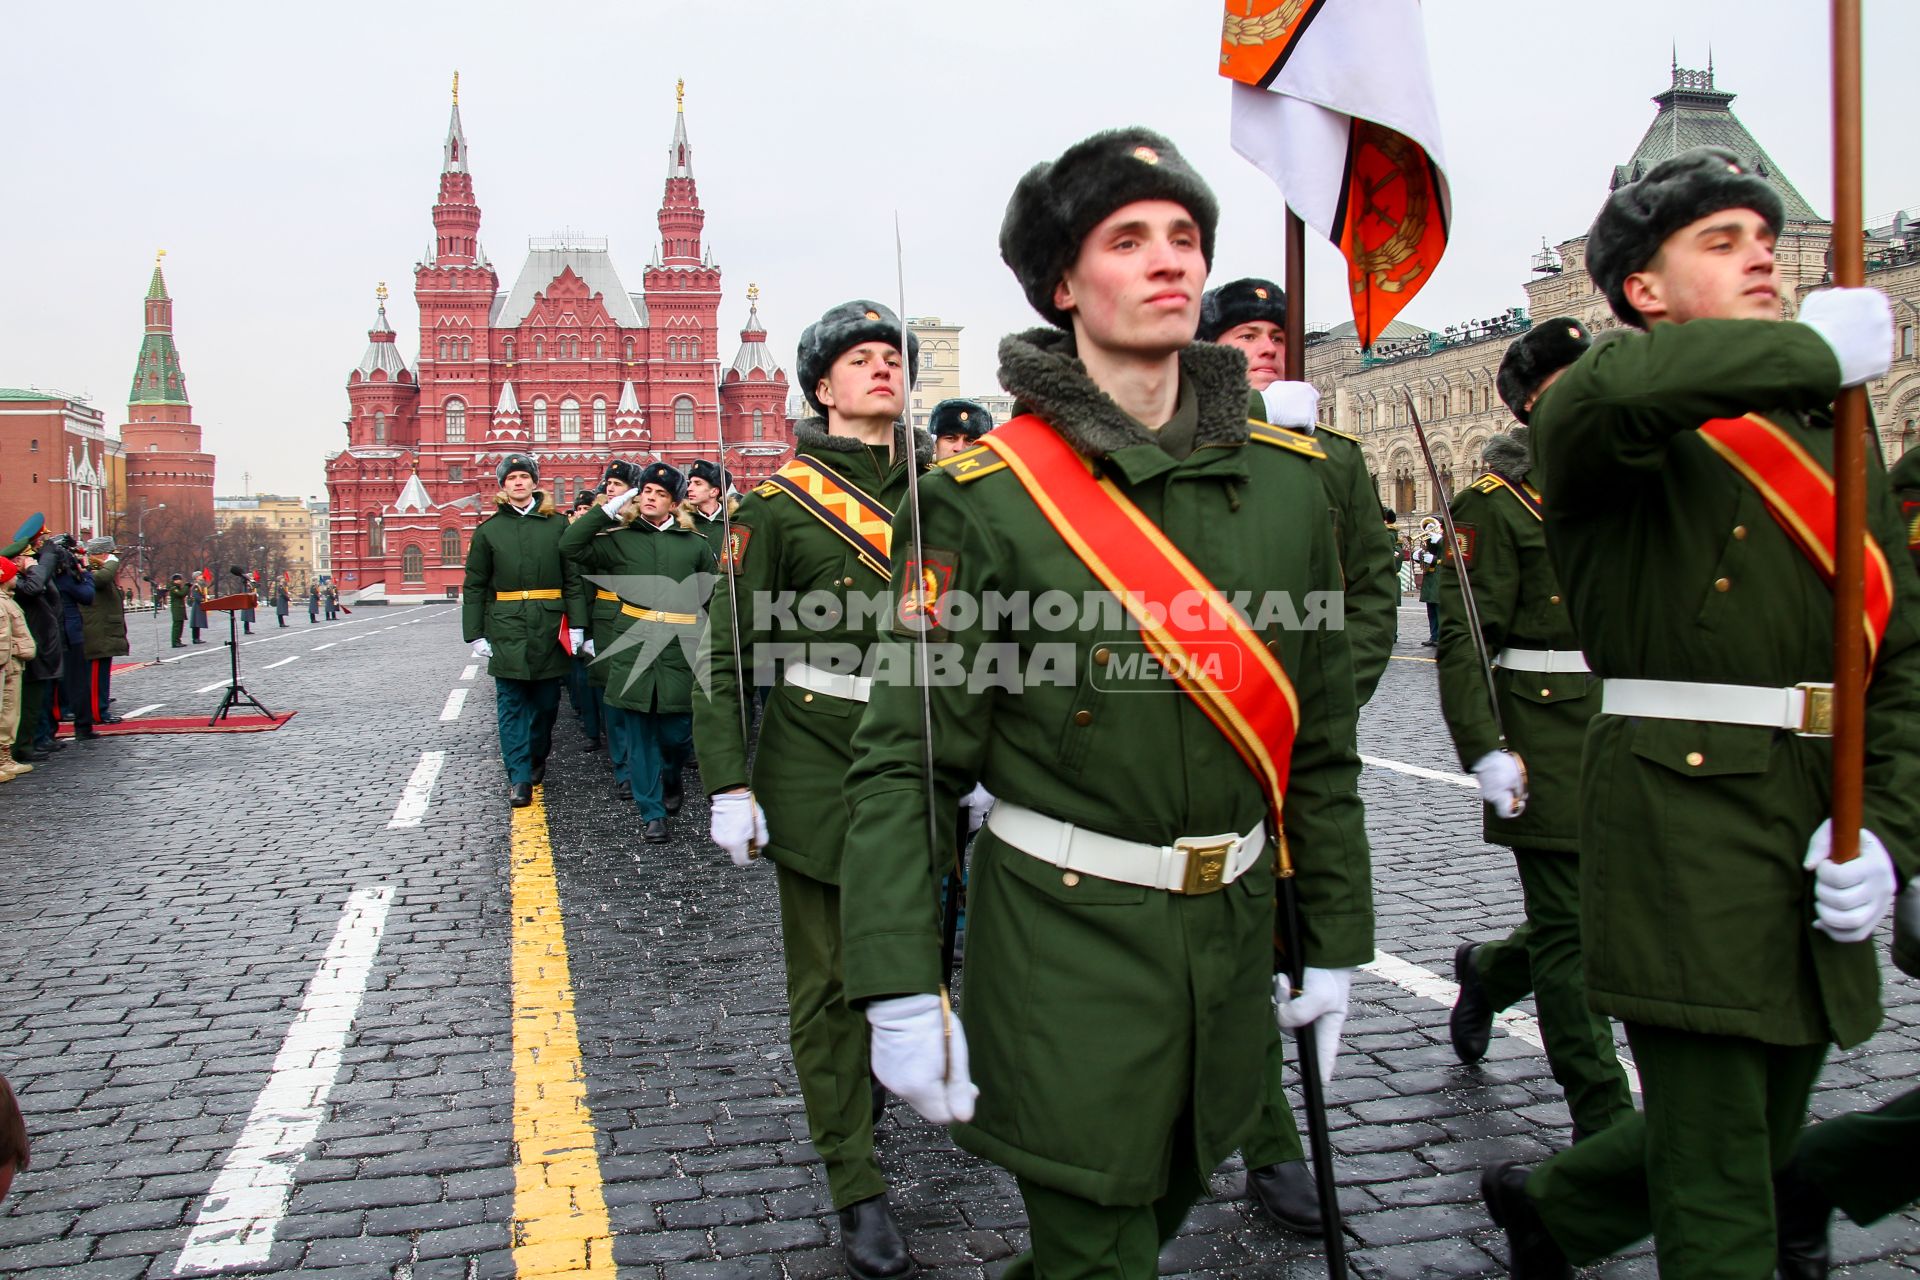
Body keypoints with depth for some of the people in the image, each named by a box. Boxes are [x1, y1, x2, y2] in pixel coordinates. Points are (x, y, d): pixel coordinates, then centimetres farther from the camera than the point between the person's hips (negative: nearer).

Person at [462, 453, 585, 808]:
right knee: (512, 703, -2)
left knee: (546, 700, 9)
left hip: (548, 627, 0)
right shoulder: (489, 529, 7)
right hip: (507, 627, 0)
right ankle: (519, 778, -1)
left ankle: (537, 761, 30)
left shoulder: (557, 524, 6)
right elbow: (474, 586, 8)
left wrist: (576, 624, -5)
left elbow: (573, 578, 3)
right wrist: (474, 633, 2)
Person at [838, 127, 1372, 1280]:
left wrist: (1337, 940, 9)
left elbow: (1321, 739, 7)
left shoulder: (1289, 479, 2)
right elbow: (905, 761, -12)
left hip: (1232, 927, 5)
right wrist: (902, 992, -17)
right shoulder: (985, 496, -11)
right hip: (1065, 938, -5)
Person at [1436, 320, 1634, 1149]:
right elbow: (1464, 639, -12)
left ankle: (1486, 972, 39)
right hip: (1546, 739, -7)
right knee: (1572, 927, 0)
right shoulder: (1497, 500, -6)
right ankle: (1605, 1121, 11)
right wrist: (1486, 752, -20)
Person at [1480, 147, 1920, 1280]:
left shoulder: (1828, 432, 15)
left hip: (1821, 832, 7)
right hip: (1683, 815, -7)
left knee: (1765, 1144, 21)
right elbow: (1613, 388, -33)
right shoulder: (1607, 426, -5)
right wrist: (1816, 349, -20)